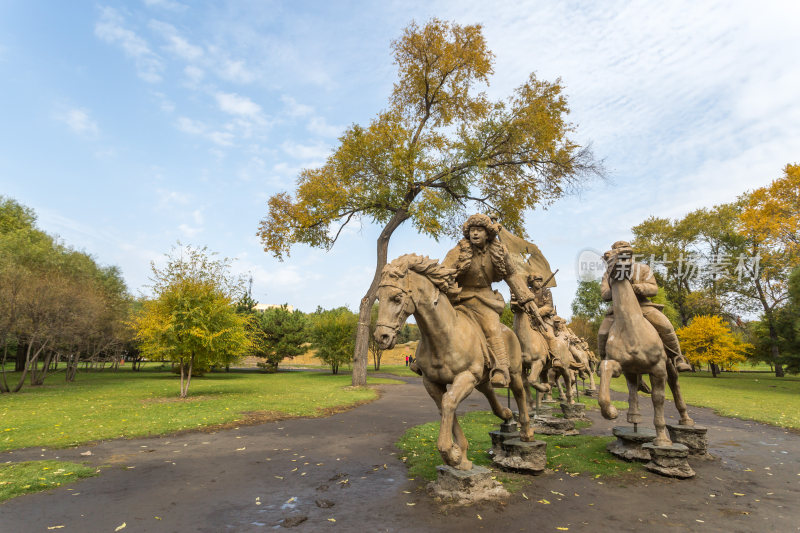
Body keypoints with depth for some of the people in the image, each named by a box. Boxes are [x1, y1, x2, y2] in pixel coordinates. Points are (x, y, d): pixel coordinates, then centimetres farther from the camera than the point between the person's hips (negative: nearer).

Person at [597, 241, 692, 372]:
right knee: (603, 333, -16)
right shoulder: (609, 274, 4)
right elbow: (604, 294, -7)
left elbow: (654, 289, -6)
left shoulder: (642, 269, 1)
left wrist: (639, 287, -28)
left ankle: (677, 358, 0)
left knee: (665, 326, -20)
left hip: (642, 306, -1)